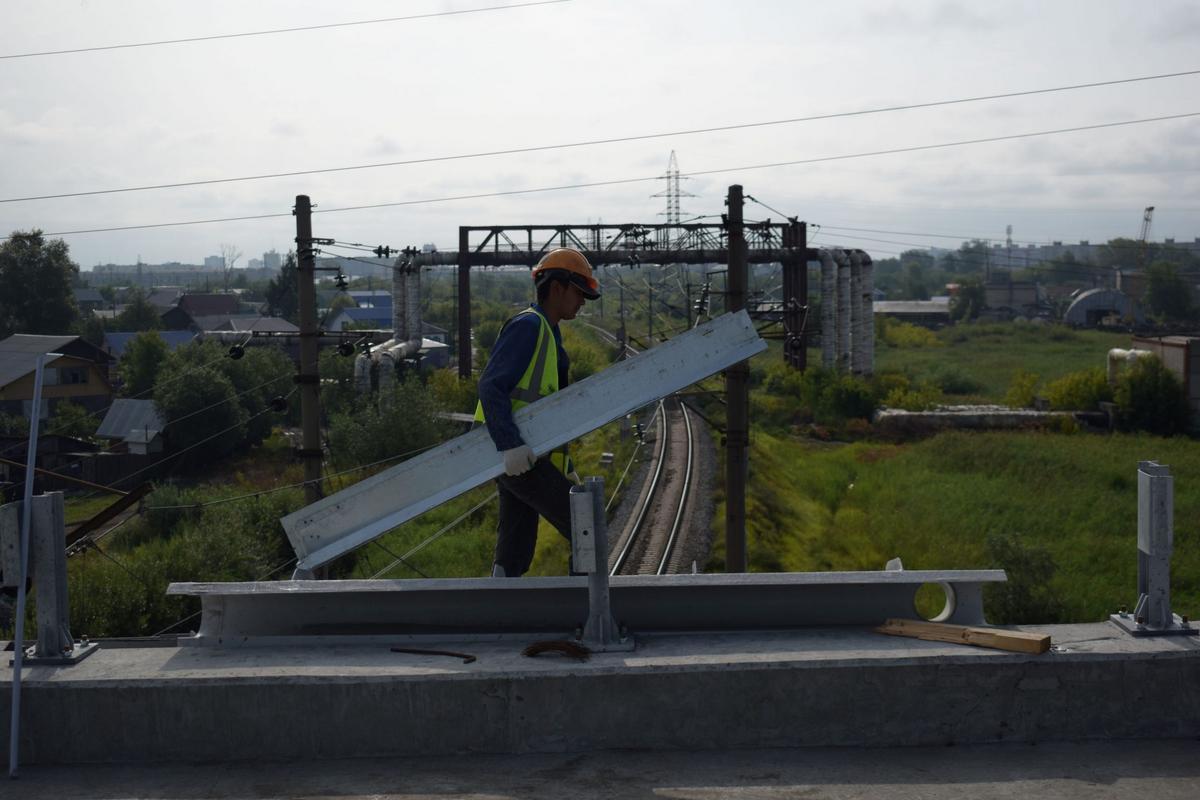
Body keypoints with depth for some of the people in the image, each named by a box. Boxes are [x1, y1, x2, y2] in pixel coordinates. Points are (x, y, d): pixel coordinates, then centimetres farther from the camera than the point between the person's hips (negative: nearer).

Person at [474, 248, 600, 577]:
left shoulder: (548, 334, 22)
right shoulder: (527, 326, -9)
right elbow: (491, 386, -20)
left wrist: (565, 466, 24)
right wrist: (510, 445, -30)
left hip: (524, 455, 10)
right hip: (515, 457, -10)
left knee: (514, 556, 9)